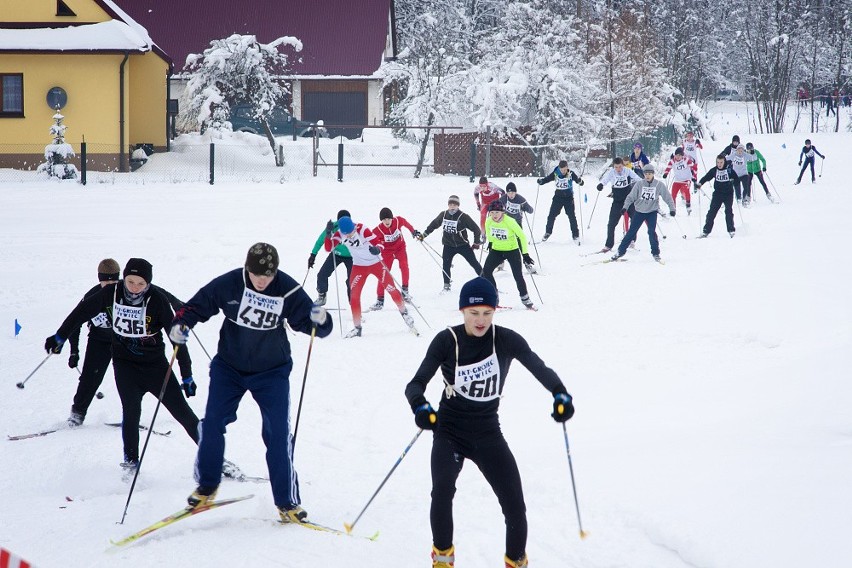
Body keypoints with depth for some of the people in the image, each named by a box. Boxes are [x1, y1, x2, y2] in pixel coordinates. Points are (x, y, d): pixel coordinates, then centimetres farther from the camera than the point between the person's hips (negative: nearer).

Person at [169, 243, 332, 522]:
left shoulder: (287, 290, -17)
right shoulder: (228, 284, -16)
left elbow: (308, 320, -12)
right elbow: (197, 305, -3)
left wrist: (320, 320, -34)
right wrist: (180, 324, -21)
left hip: (271, 372, -1)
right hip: (228, 367, 1)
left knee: (278, 433, -7)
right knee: (212, 423, -5)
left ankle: (287, 502, 4)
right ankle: (206, 486, 19)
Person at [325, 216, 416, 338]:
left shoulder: (362, 230, -28)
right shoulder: (340, 234, -15)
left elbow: (379, 242, -27)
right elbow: (328, 247, -16)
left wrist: (377, 249, -49)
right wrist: (328, 233, -32)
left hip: (376, 263, -3)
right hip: (359, 266, 3)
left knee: (391, 289, -2)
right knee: (354, 296, -6)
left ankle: (404, 313, 23)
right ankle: (357, 328, 6)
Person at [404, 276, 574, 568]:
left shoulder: (507, 340, -10)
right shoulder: (446, 341, -13)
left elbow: (540, 369, -4)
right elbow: (417, 383, -15)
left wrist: (560, 395, -25)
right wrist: (420, 406, -38)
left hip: (488, 434, 2)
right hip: (450, 432, -2)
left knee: (515, 507, -7)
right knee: (443, 489, -28)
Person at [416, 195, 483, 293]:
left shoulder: (463, 217, -14)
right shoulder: (443, 215, -3)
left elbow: (476, 229, -8)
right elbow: (433, 225, 13)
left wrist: (476, 243, -7)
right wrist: (423, 235, 13)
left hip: (463, 245, -3)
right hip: (449, 245, 3)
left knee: (474, 263, -1)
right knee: (446, 266, -5)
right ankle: (446, 286, 9)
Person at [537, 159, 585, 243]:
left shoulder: (571, 174, -12)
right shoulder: (555, 174, -8)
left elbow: (578, 180, -18)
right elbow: (546, 179, -1)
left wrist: (580, 181, -41)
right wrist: (540, 181, -20)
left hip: (569, 197, -2)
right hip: (558, 196, 2)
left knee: (571, 216, -5)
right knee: (551, 215, 4)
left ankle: (575, 235, 5)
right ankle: (548, 232, 23)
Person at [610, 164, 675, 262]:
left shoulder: (659, 185, -7)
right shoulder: (639, 184, -6)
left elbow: (667, 197, -2)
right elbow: (631, 197, -4)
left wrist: (672, 208, -9)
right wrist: (625, 207, -16)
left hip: (652, 211, -1)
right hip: (639, 211, 1)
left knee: (652, 232, -14)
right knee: (631, 232, 3)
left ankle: (655, 253, 1)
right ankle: (620, 251, 13)